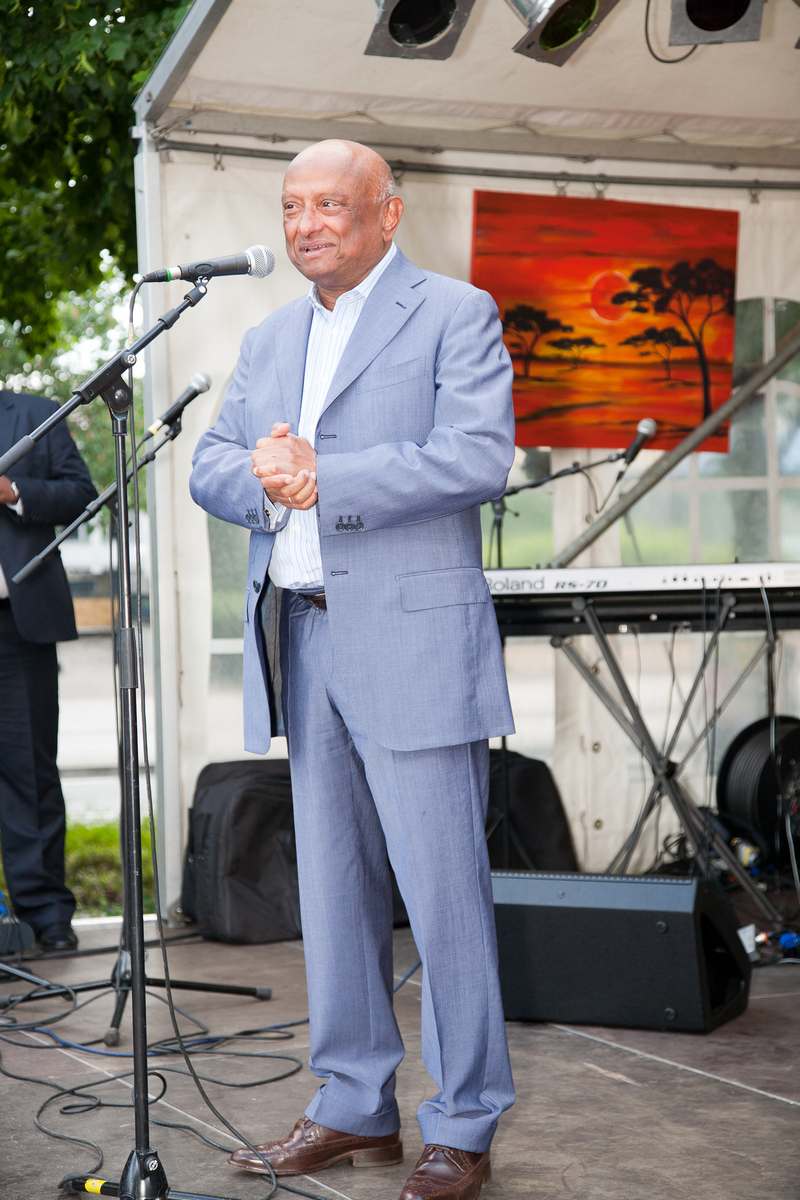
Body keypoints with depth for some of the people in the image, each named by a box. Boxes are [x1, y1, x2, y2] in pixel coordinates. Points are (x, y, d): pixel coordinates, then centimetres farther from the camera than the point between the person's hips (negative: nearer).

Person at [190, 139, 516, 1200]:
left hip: (412, 643, -6)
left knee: (444, 892, -4)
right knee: (334, 891, 12)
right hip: (301, 645, 7)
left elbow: (478, 457, -14)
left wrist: (323, 477, -17)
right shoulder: (269, 341, 20)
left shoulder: (456, 314, 0)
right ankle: (354, 1110, 23)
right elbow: (209, 465, 13)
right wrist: (263, 479, -11)